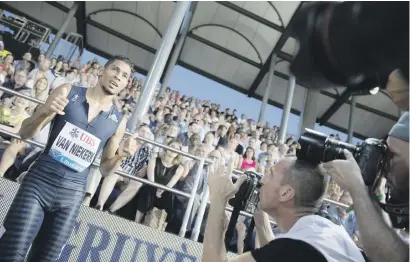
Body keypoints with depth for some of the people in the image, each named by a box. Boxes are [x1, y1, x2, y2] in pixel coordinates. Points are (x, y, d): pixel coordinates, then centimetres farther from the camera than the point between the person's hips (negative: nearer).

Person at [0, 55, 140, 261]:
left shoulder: (118, 121, 1)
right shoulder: (68, 92, -2)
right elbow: (25, 133, 1)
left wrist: (120, 156, -13)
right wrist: (44, 112, -19)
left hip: (72, 193, 2)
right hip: (39, 180, -1)